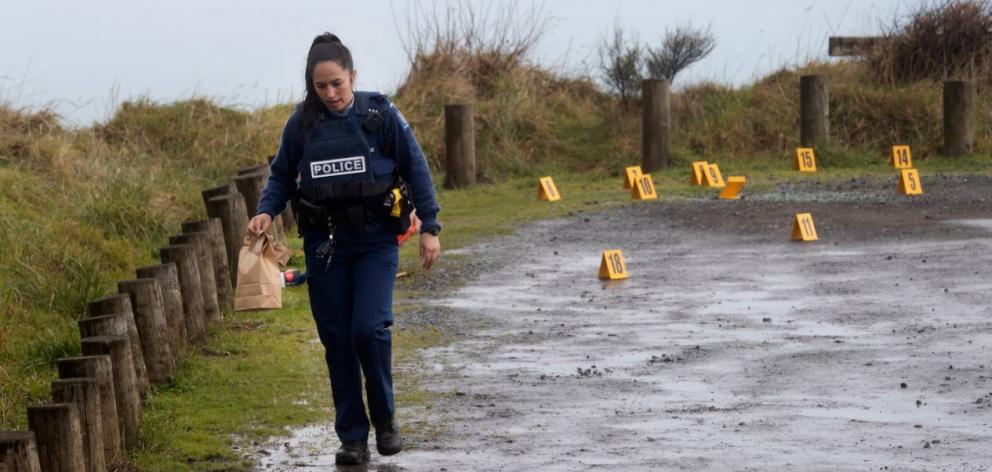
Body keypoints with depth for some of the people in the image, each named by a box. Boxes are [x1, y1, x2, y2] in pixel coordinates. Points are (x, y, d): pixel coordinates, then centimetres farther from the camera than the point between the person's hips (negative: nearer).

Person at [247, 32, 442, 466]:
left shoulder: (380, 114, -6)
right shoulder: (302, 122, 0)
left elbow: (415, 169, 0)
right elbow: (281, 177, 11)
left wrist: (429, 228, -2)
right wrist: (265, 212, -8)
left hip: (375, 239, -2)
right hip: (325, 243, 3)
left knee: (370, 327, -15)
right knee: (337, 338, 4)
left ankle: (384, 418, 9)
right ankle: (352, 437, 12)